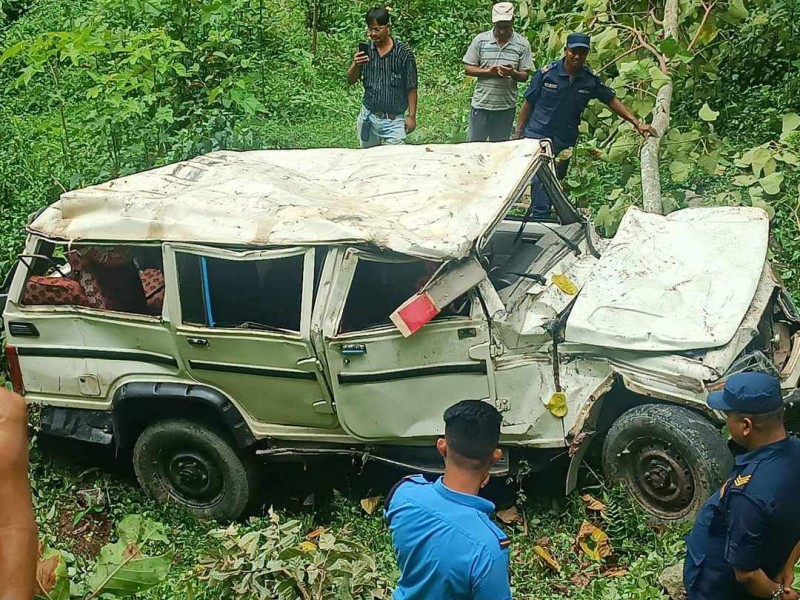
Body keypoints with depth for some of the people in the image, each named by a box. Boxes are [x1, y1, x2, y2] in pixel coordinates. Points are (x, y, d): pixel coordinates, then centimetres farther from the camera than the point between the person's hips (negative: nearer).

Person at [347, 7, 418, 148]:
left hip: (394, 120, -4)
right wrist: (355, 65, -17)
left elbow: (411, 88, -4)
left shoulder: (404, 52, -8)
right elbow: (350, 80, 3)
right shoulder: (365, 50, 2)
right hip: (368, 117, 4)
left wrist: (412, 116, -6)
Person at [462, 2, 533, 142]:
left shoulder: (522, 44, -1)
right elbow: (468, 68, 0)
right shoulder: (480, 40, -2)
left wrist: (513, 73, -21)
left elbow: (524, 76, 2)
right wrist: (488, 72, -16)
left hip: (506, 106, 1)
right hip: (481, 104, -1)